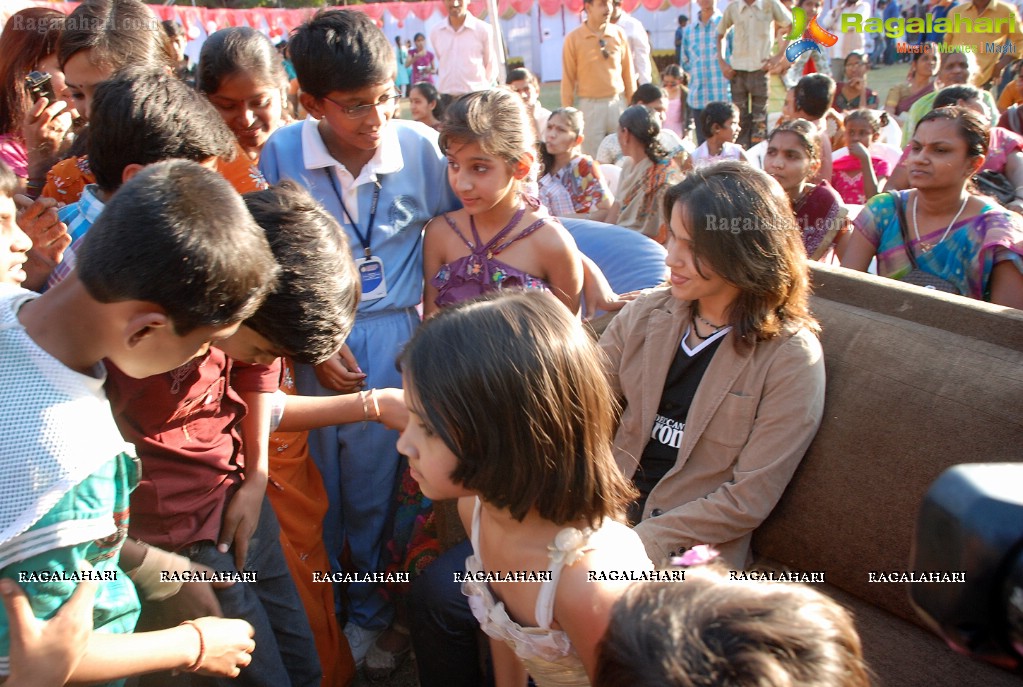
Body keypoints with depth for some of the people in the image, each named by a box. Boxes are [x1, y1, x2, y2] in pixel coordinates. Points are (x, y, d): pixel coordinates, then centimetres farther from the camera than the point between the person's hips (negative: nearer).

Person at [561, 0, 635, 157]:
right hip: (590, 106, -2)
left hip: (618, 103, 3)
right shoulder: (573, 38, -5)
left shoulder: (619, 34, 3)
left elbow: (628, 73, 8)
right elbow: (568, 79, -2)